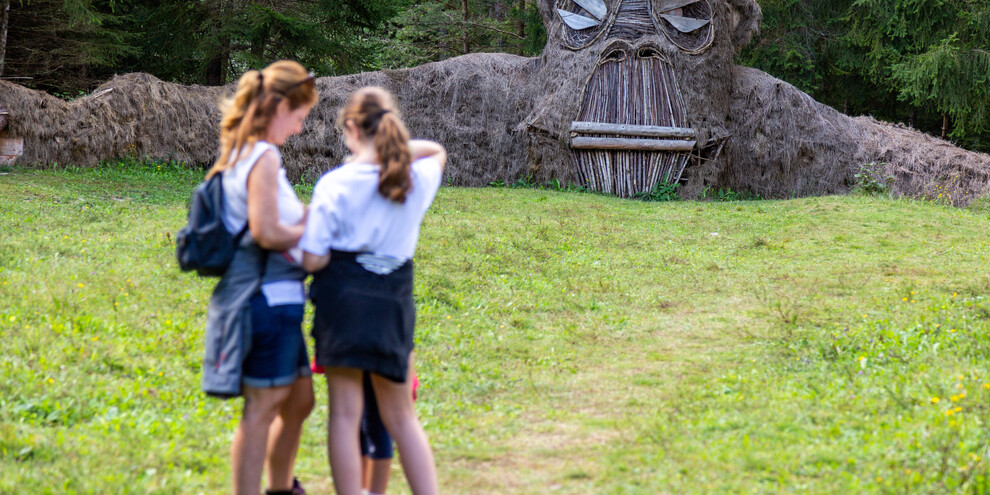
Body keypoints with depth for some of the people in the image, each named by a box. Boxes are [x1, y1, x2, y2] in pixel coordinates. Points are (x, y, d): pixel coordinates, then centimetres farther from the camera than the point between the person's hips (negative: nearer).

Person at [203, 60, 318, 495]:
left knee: (299, 399, 21)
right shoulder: (264, 156, -16)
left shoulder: (240, 153, 14)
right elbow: (267, 232, -22)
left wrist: (304, 217, 11)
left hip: (277, 298, 10)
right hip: (269, 295, -10)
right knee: (263, 407, -4)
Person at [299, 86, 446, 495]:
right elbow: (436, 151, 27)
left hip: (343, 297, -3)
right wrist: (394, 149, 13)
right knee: (401, 418, 15)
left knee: (345, 415, 2)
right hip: (394, 303, 3)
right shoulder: (418, 179, 0)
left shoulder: (335, 184, -10)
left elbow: (313, 260, -10)